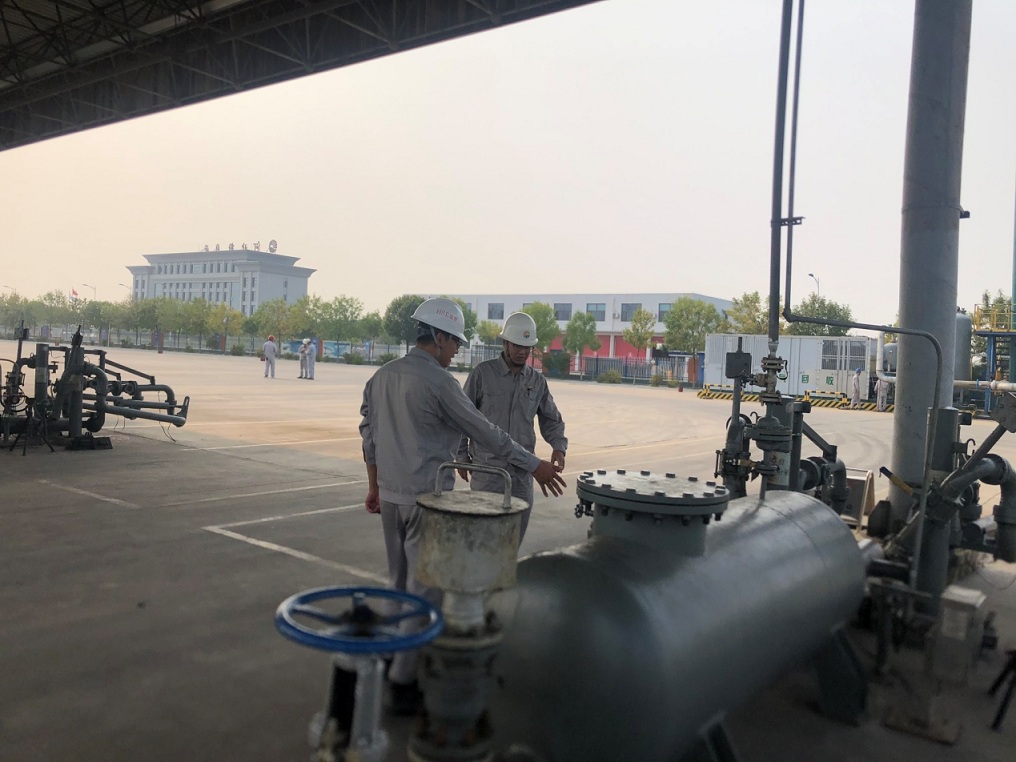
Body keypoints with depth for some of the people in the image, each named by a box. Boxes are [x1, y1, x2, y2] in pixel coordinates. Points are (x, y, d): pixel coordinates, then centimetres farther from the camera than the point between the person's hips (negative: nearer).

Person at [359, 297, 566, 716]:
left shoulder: (381, 376, 8)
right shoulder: (439, 382, -15)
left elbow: (369, 435, 14)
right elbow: (486, 432, -12)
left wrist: (374, 485, 23)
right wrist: (535, 466, -3)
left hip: (391, 496, 8)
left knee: (401, 583, 20)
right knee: (425, 588, 1)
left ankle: (397, 660, 32)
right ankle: (405, 682, 7)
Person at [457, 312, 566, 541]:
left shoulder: (537, 381, 7)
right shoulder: (482, 374, -4)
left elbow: (551, 419, 14)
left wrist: (559, 446, -5)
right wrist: (462, 457, 2)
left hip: (522, 471, 4)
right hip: (486, 469, -3)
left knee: (515, 535, 8)